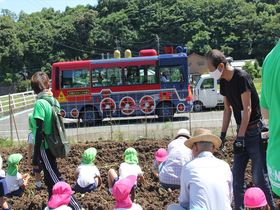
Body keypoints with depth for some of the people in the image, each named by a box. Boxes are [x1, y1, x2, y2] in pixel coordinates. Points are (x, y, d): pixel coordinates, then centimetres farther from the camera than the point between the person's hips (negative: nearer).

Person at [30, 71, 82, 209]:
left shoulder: (40, 103, -18)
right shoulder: (54, 101, 5)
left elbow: (40, 131, -20)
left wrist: (35, 158, -16)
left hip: (44, 147, -8)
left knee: (55, 180, -4)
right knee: (50, 178, 19)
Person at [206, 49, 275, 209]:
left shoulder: (242, 77, -17)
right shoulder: (224, 82, 7)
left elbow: (247, 109, -19)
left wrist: (240, 137, -19)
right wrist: (223, 134, 9)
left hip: (254, 131, -8)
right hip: (242, 132, 8)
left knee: (259, 177, -6)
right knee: (237, 175, 7)